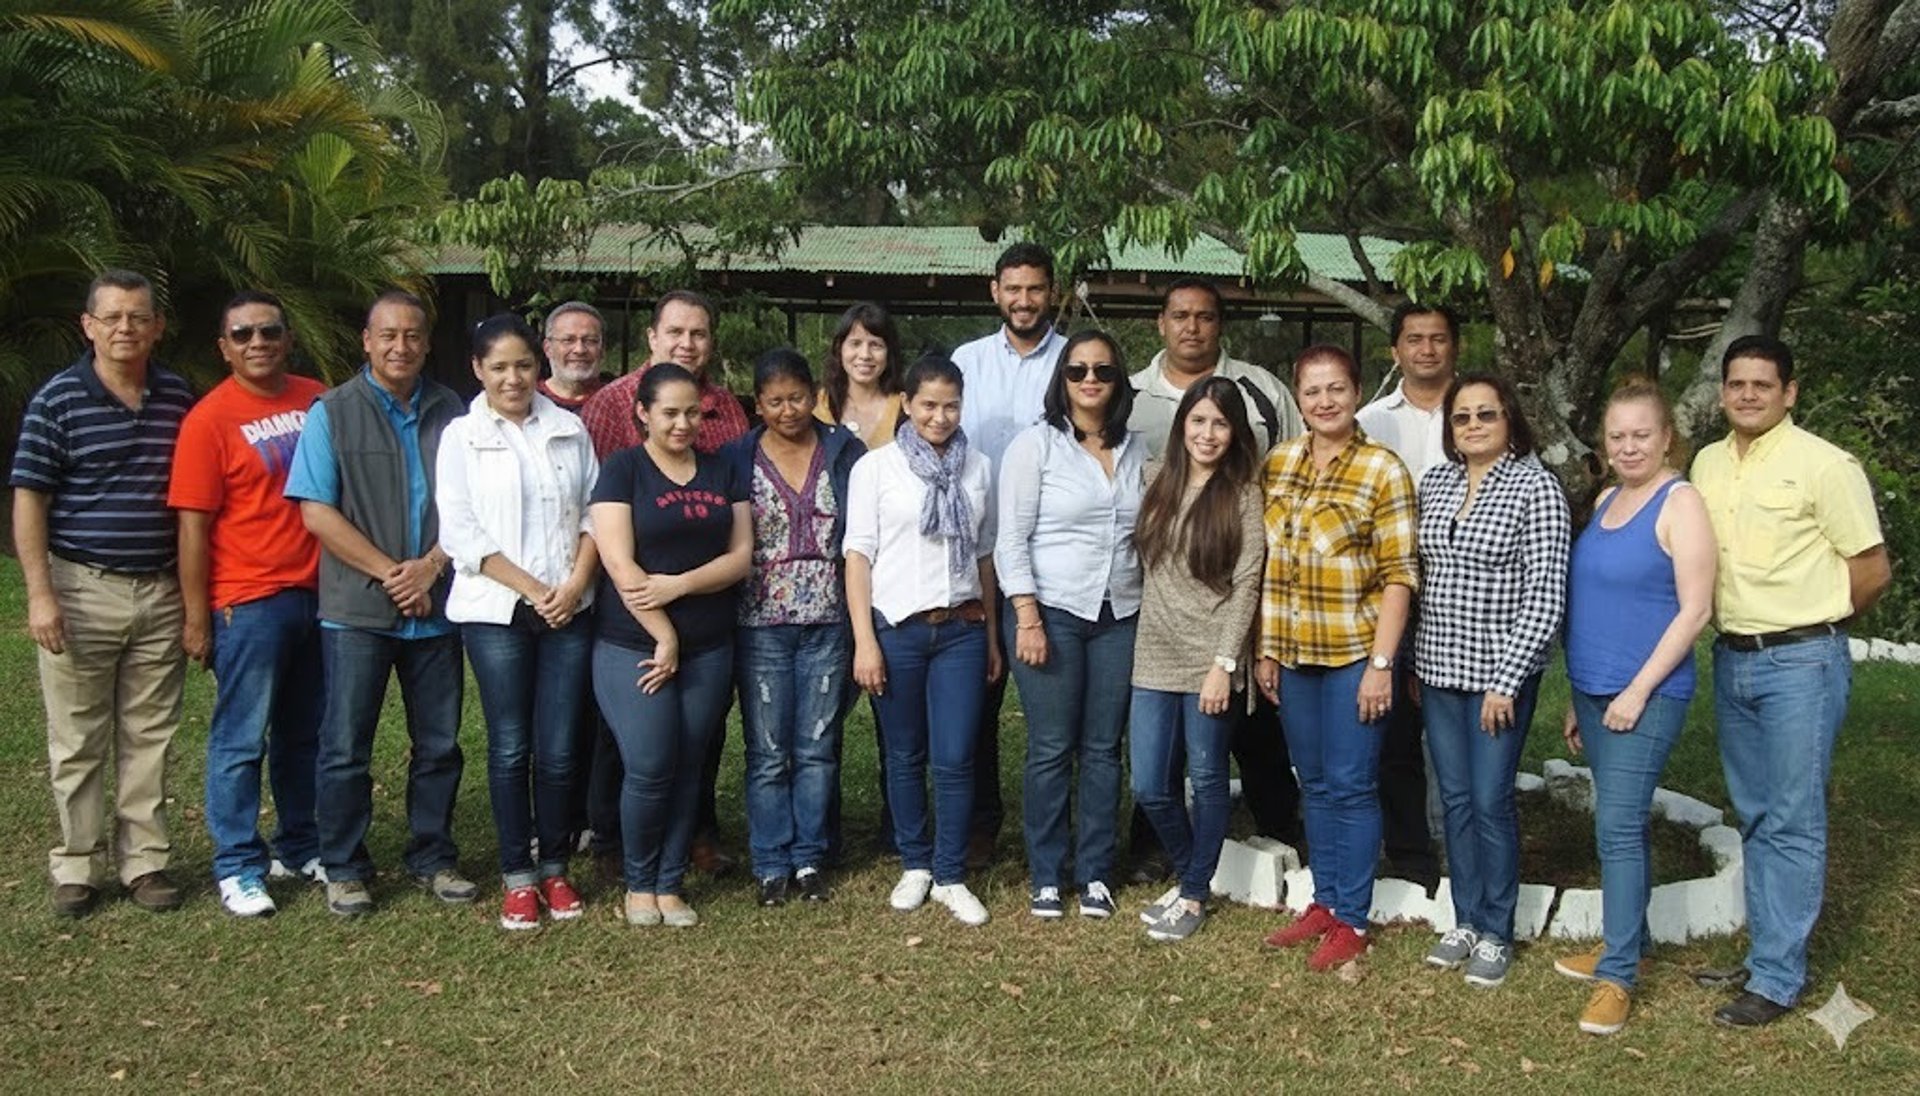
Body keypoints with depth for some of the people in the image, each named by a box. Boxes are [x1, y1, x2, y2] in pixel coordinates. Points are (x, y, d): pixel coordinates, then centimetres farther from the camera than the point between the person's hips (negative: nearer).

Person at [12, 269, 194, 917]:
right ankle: (77, 867, 18)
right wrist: (39, 594, -11)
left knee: (149, 737, 9)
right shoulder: (57, 400, -4)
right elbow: (29, 501, -4)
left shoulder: (179, 401, 6)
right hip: (81, 590, -3)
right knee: (77, 740, 6)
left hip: (161, 594, 3)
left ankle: (144, 861, 18)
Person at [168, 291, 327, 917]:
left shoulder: (318, 402, 6)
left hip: (320, 594, 5)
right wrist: (197, 618, -9)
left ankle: (300, 847, 29)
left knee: (305, 734, 15)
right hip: (249, 603, -5)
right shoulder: (209, 419, -7)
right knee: (241, 740, 2)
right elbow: (193, 525, -7)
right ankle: (238, 867, 13)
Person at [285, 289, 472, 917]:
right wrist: (389, 573, -12)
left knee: (440, 745, 10)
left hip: (436, 609, 3)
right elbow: (317, 513, -6)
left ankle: (433, 858, 24)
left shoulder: (451, 413, 7)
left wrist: (431, 566, -11)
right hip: (357, 609, -2)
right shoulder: (333, 412, 0)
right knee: (345, 748, 4)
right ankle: (344, 870, 18)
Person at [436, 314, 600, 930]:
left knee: (559, 748, 3)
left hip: (569, 610, 2)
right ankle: (517, 876, 16)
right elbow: (460, 534, -5)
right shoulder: (461, 437, 2)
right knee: (510, 748, 3)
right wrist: (533, 589, -11)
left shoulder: (569, 430, 8)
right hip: (494, 612, -1)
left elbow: (595, 511, 7)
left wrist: (576, 582, -9)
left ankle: (555, 868, 19)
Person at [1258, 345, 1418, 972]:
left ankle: (1351, 921, 13)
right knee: (1314, 784, 14)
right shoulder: (1278, 463, 6)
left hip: (1354, 654, -5)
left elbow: (1400, 575, -11)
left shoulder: (1382, 470, -9)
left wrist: (1380, 663, -16)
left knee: (1351, 786, 2)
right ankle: (1324, 902, 27)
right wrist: (1266, 649, 9)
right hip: (1294, 655, 5)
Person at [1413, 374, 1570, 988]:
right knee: (1455, 799, 12)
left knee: (1491, 801, 1)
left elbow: (1545, 597, -13)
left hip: (1501, 674, -5)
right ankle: (1465, 922, 26)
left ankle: (1495, 935, 17)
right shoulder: (1434, 482, 8)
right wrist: (1414, 662, 12)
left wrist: (1506, 679, -16)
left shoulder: (1536, 487, -9)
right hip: (1438, 668, 5)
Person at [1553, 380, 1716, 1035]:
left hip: (1645, 696, -7)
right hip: (1594, 690, 7)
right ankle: (1628, 942, 28)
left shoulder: (1679, 503, -9)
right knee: (1622, 821, 16)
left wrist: (1638, 690, -16)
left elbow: (1694, 610, -14)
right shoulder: (1606, 501, 12)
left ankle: (1617, 975, -1)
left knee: (1619, 825, -9)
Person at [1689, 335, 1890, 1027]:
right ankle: (1764, 951, 27)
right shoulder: (1707, 464, 8)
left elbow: (1873, 572, -6)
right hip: (1732, 660, 6)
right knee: (1754, 817, 15)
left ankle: (1778, 978, 7)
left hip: (1801, 664, -6)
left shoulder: (1824, 465, -11)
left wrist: (1812, 623, 5)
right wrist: (1734, 626, 11)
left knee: (1792, 824, 0)